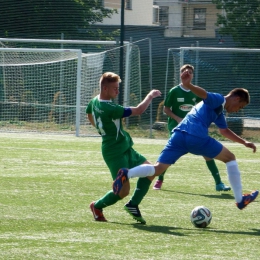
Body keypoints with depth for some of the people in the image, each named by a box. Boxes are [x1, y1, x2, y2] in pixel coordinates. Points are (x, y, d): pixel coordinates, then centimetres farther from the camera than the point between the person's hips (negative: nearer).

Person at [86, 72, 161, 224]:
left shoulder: (95, 102, 1)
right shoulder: (109, 108, -28)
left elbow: (89, 115, 25)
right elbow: (138, 110, -26)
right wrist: (151, 96, -12)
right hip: (115, 153, -10)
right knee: (123, 191, -7)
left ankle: (133, 205, 14)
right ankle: (97, 206, 17)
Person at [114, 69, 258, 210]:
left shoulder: (219, 111, 34)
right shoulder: (218, 100, 6)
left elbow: (225, 131, 48)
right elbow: (203, 94, -14)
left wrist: (244, 142, 50)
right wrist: (188, 86, -34)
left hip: (179, 135, 8)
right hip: (197, 137, -8)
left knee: (158, 169, -2)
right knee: (230, 158, 11)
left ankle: (126, 174, -29)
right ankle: (240, 200, 15)